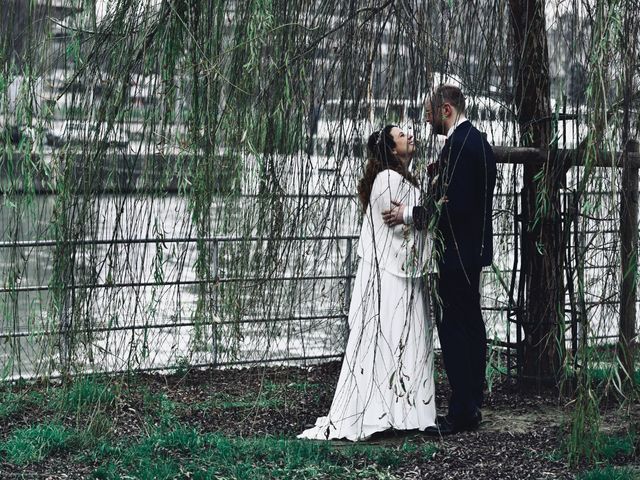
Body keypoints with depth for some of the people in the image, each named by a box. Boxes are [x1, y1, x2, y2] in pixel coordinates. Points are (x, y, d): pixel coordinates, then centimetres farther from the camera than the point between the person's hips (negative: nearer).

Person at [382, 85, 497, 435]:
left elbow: (453, 206, -24)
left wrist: (409, 215, -16)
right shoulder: (478, 141, 14)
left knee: (453, 329, -8)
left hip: (456, 253, -11)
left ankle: (461, 413, -5)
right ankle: (471, 407, 22)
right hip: (474, 250, 11)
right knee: (471, 324, 14)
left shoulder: (458, 145, -19)